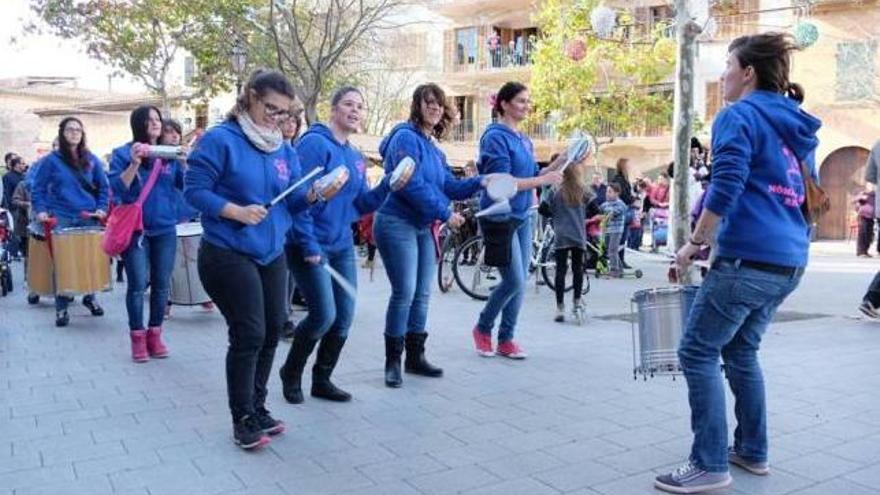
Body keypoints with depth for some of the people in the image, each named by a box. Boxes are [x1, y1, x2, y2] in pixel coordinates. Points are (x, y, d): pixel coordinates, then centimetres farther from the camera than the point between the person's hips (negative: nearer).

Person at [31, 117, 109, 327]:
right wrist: (41, 210, -9)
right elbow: (38, 188, 3)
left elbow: (103, 186, 12)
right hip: (61, 218, -2)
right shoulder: (51, 160, 1)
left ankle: (90, 297, 26)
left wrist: (102, 208, -1)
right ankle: (61, 308, 4)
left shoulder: (91, 160, 8)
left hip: (88, 218, 2)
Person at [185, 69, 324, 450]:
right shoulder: (219, 140, -11)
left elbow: (290, 202, 8)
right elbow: (194, 191, -14)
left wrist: (312, 195, -12)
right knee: (249, 335, -8)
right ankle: (242, 419, 9)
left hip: (272, 255, 7)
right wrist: (236, 211, -25)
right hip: (228, 255, -7)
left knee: (271, 332, 11)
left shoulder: (284, 150, 9)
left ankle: (257, 408, 29)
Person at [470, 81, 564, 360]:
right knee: (514, 282, -8)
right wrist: (544, 181, -19)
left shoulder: (524, 140, 14)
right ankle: (483, 329, 14)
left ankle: (506, 339, 18)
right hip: (500, 218, -8)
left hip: (522, 217, 8)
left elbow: (532, 177, 14)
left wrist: (561, 161, 3)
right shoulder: (495, 137, -12)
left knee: (520, 282, 7)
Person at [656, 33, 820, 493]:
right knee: (741, 350, 20)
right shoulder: (798, 125, 19)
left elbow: (725, 187, -18)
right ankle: (752, 450, 26)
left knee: (698, 353, -2)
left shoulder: (740, 115, -7)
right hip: (789, 260, 9)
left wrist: (695, 242, -8)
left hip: (749, 258, -9)